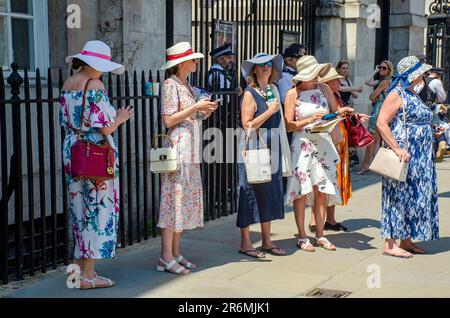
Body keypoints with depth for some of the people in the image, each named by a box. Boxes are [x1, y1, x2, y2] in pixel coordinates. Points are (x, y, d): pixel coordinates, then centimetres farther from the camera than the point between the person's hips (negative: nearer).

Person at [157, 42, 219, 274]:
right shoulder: (170, 84, -9)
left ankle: (176, 253, 16)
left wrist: (203, 113, 7)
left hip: (191, 151, 9)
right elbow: (168, 120, -15)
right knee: (174, 199, -8)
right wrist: (195, 107, -14)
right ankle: (166, 258, -4)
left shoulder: (186, 85, 18)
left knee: (185, 200, 9)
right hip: (177, 149, -9)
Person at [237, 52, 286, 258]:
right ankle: (245, 244, 8)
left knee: (269, 194, 11)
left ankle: (266, 241, 21)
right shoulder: (250, 93, -8)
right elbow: (247, 125, -15)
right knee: (250, 195, -1)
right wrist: (269, 111, -17)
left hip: (271, 150, 7)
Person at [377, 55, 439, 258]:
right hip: (404, 154, -9)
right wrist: (397, 149, -23)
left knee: (415, 197, 10)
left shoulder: (414, 94, 16)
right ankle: (390, 244, 0)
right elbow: (381, 123, -19)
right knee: (399, 195, -6)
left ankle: (406, 240, 18)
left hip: (420, 157, 9)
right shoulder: (397, 94, -11)